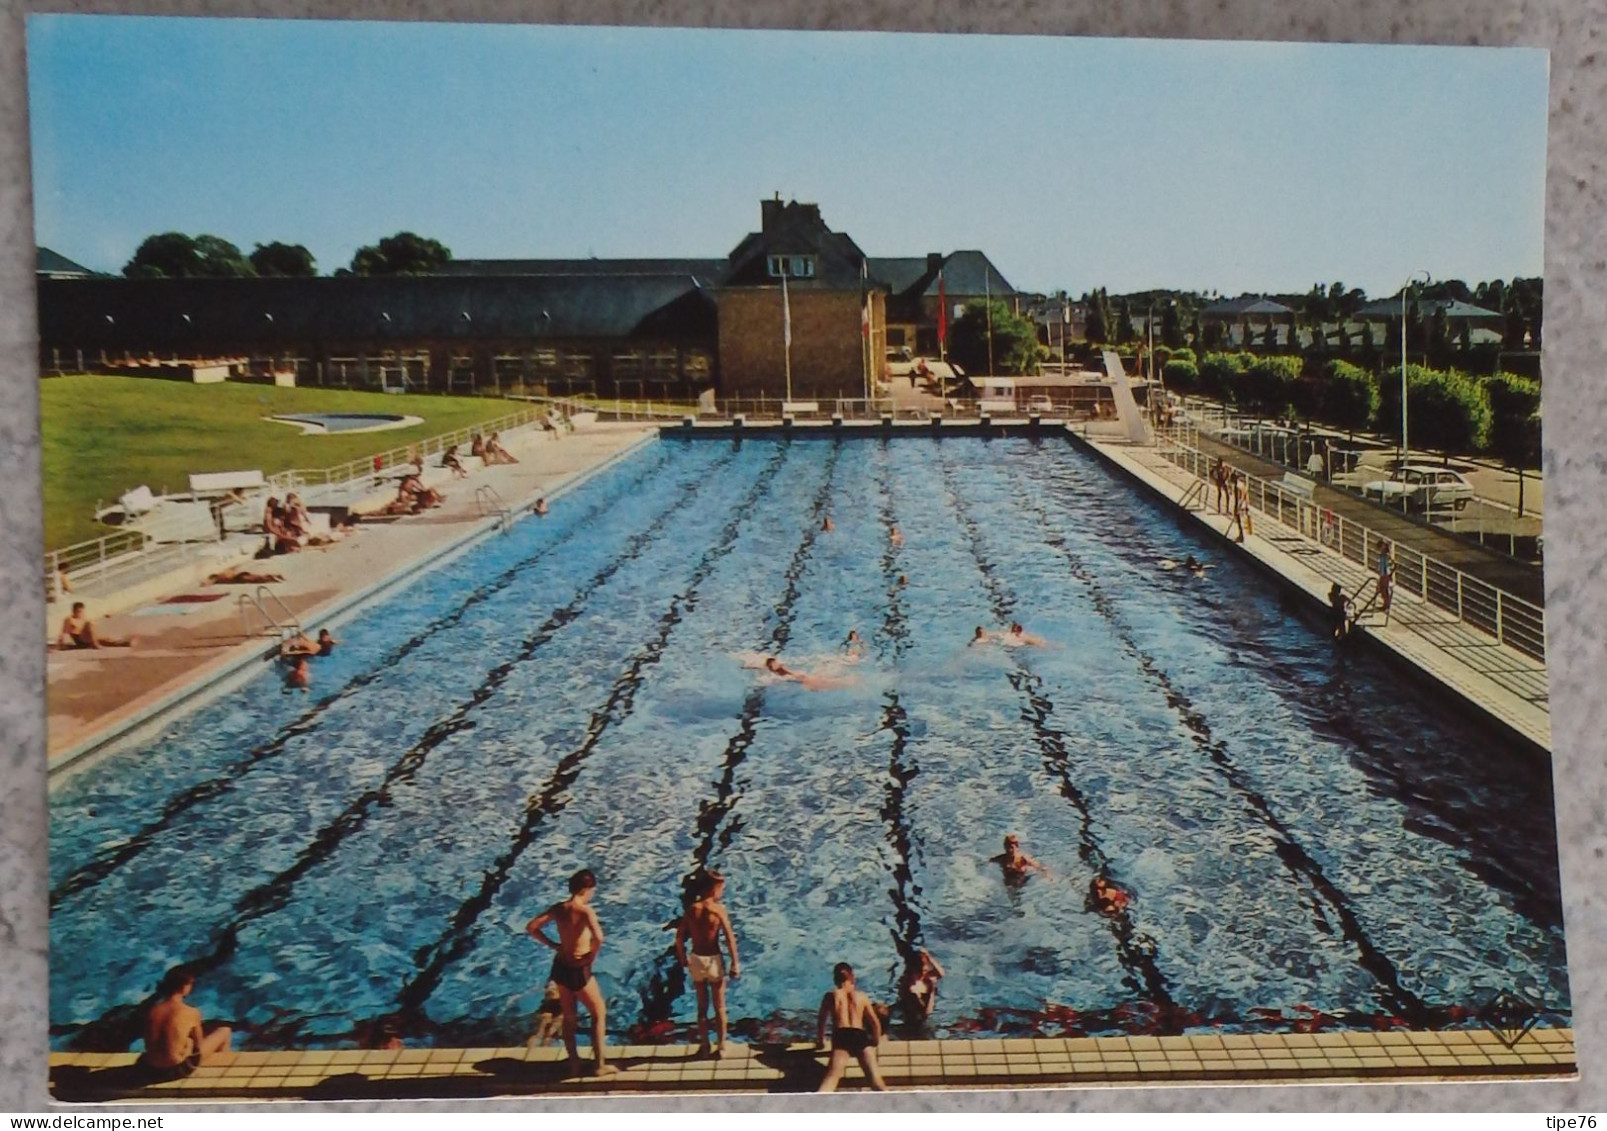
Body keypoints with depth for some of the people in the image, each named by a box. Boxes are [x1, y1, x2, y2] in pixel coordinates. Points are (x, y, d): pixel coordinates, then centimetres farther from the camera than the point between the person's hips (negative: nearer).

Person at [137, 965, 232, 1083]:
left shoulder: (151, 1010, -5)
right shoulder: (191, 1013, -17)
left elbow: (150, 1045, 9)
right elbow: (199, 1045, -2)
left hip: (150, 1069, 5)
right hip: (179, 1069, -5)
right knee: (225, 1031, 14)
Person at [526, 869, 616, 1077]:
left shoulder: (558, 909, 0)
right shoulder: (585, 910, -20)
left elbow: (531, 928, 4)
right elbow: (598, 937, -35)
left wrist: (554, 945, 5)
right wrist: (592, 956, -17)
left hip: (560, 967, 6)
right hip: (578, 970, -6)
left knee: (568, 1017, 21)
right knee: (599, 1013, 13)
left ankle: (574, 1063, 30)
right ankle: (599, 1064, 17)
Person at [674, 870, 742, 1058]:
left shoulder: (691, 909, -2)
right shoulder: (718, 908, -13)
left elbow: (679, 937, -1)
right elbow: (730, 938, -14)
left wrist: (682, 958, 12)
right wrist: (735, 963, -7)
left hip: (696, 959, 3)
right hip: (714, 959, -3)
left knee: (702, 1006, 17)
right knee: (719, 1007, 12)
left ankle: (704, 1046, 22)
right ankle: (721, 1047, 17)